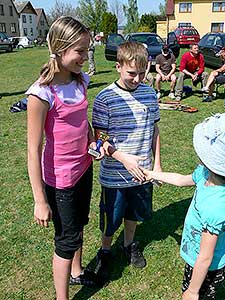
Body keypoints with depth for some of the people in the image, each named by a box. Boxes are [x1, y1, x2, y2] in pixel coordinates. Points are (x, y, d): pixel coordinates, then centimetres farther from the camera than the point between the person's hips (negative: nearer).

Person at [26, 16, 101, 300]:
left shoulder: (80, 80, -2)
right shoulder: (41, 93, -24)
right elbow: (34, 150, -20)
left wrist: (93, 142, -4)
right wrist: (40, 201, -17)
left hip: (83, 168, 7)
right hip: (59, 179, -7)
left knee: (78, 224, 25)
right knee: (67, 238, 9)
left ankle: (76, 272, 52)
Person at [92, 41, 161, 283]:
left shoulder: (149, 93, -1)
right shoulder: (105, 98, -16)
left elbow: (154, 130, 7)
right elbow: (100, 139, -14)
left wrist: (157, 163, 7)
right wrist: (124, 158, -25)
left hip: (142, 172, 4)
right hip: (114, 175, -4)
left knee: (135, 212, 24)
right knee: (111, 219, 14)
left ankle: (129, 244, 51)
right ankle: (105, 252, 42)